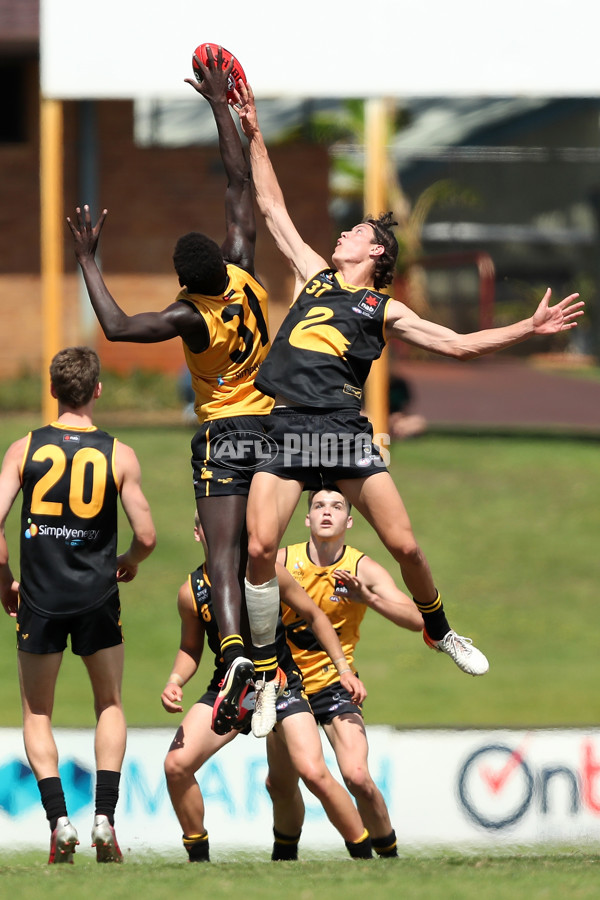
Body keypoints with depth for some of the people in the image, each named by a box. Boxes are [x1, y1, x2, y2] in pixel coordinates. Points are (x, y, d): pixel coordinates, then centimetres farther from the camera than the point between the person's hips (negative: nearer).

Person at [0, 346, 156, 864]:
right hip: (98, 599, 0)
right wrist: (127, 563, 16)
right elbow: (146, 536, -7)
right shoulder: (119, 456, -5)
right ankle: (105, 818, 3)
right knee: (110, 706, 18)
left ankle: (59, 820, -4)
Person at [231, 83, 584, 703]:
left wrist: (528, 328, 6)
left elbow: (460, 345, 13)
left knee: (403, 542, -6)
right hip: (285, 427, 1)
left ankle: (438, 629, 22)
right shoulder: (314, 275, 22)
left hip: (345, 430, -1)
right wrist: (254, 137, 25)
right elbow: (272, 208, 26)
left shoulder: (385, 312, 15)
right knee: (260, 548, -15)